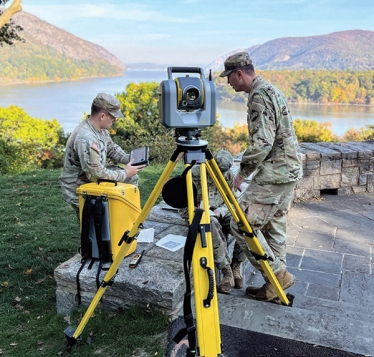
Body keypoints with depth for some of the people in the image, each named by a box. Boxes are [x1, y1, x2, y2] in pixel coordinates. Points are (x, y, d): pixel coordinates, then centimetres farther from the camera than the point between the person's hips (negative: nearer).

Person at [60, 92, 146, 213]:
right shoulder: (86, 139, -32)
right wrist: (125, 174, -19)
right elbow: (97, 174, -29)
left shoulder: (100, 127, -5)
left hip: (94, 175, 9)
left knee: (132, 177, 8)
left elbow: (111, 147, 12)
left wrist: (129, 158, -4)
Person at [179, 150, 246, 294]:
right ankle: (227, 272, -30)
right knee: (213, 225, -38)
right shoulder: (195, 172, -16)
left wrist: (221, 210, -15)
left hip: (218, 213, 5)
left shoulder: (229, 175, -1)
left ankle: (235, 267, -10)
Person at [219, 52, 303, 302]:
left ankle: (278, 274, 2)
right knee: (274, 227, 14)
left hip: (274, 173, -11)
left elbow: (262, 143, -24)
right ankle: (276, 282, 22)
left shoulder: (259, 96, -15)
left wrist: (243, 171, -12)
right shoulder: (272, 90, 16)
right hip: (290, 169, 11)